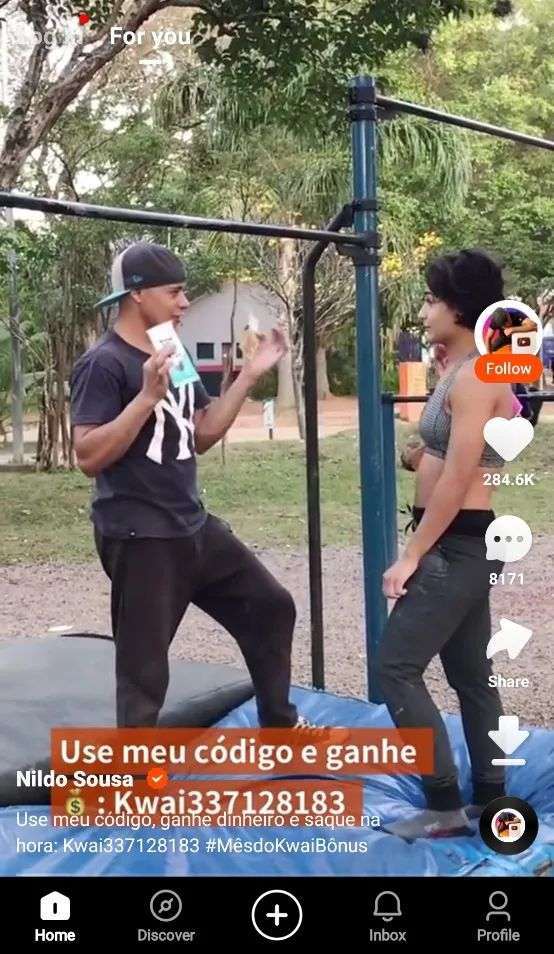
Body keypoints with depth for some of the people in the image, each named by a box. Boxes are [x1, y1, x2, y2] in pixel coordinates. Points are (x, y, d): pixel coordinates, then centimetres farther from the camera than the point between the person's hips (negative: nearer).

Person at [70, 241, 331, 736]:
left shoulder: (175, 357, 11)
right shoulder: (104, 363, -16)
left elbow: (202, 435, 17)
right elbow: (89, 457, -23)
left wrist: (250, 375, 10)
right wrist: (147, 396, -30)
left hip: (195, 528, 9)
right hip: (139, 539, -9)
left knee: (271, 606, 18)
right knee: (144, 670, -2)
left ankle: (278, 722, 36)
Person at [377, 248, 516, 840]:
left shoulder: (475, 377, -18)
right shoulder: (462, 372, 13)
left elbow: (457, 480, -22)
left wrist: (411, 555, -20)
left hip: (460, 544, -11)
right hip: (462, 543, 11)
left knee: (396, 666, -8)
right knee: (469, 674, 15)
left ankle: (445, 806, -2)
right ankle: (490, 800, 24)